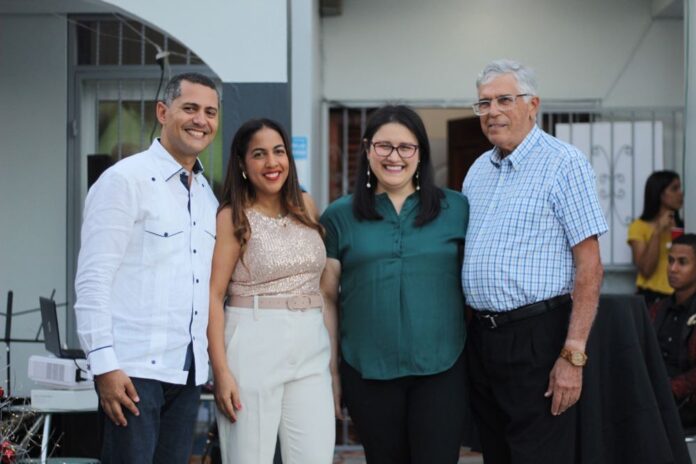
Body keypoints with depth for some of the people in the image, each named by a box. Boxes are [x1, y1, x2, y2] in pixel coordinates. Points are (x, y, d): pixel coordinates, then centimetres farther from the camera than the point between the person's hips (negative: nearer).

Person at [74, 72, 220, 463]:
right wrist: (105, 365, -17)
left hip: (189, 371, 7)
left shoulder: (208, 195, 15)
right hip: (134, 370, -7)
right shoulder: (125, 181, -6)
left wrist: (216, 367, 15)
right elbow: (93, 281, -11)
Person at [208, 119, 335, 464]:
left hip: (311, 347, 4)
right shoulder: (233, 217, -4)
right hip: (254, 345, -4)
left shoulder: (305, 207, 11)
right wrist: (221, 370, -15)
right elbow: (213, 295, -8)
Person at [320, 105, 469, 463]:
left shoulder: (456, 209, 4)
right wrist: (330, 368, 3)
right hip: (367, 371, 1)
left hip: (441, 368, 0)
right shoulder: (340, 216, 4)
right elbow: (327, 297, 5)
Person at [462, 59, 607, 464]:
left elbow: (589, 266, -13)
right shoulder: (478, 171, 13)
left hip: (536, 337, -7)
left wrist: (573, 356, -19)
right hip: (481, 336, 7)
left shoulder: (564, 164, -8)